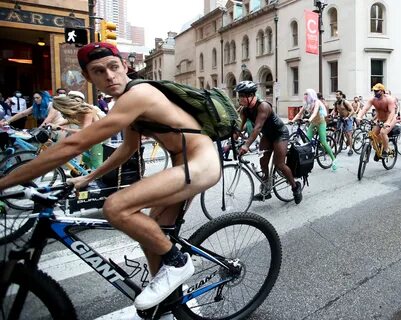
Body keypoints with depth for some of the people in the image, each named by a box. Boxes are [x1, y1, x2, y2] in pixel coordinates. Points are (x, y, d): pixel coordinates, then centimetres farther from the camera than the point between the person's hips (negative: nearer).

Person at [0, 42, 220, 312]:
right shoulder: (130, 99, 10)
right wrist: (89, 178, 23)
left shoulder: (138, 94, -21)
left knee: (116, 208, -24)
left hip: (202, 163, -10)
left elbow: (73, 145, -24)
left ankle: (177, 262, -4)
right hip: (185, 163, 10)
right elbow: (129, 147, 24)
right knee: (149, 234, 13)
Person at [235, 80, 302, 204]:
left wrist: (246, 145, -51)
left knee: (279, 164, -9)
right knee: (263, 162, 1)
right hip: (267, 134, 7)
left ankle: (296, 186, 12)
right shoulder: (244, 110, -10)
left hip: (280, 133, -7)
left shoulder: (263, 106, -32)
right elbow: (240, 126, -12)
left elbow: (257, 127, -42)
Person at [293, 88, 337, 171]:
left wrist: (309, 119, -52)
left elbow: (315, 112, -34)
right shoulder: (306, 104, 2)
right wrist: (292, 120, -19)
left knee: (323, 142, -11)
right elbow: (299, 113, -3)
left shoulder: (316, 102, -17)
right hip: (313, 123, 6)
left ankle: (333, 159, 3)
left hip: (320, 123, -6)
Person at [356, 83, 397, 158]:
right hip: (379, 120, 5)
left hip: (390, 120, -5)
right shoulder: (372, 100, -13)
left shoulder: (389, 99, -24)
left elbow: (392, 112, -34)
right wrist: (359, 117, -46)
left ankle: (385, 151, -12)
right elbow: (365, 108, -26)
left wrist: (387, 122, -51)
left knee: (383, 132, -29)